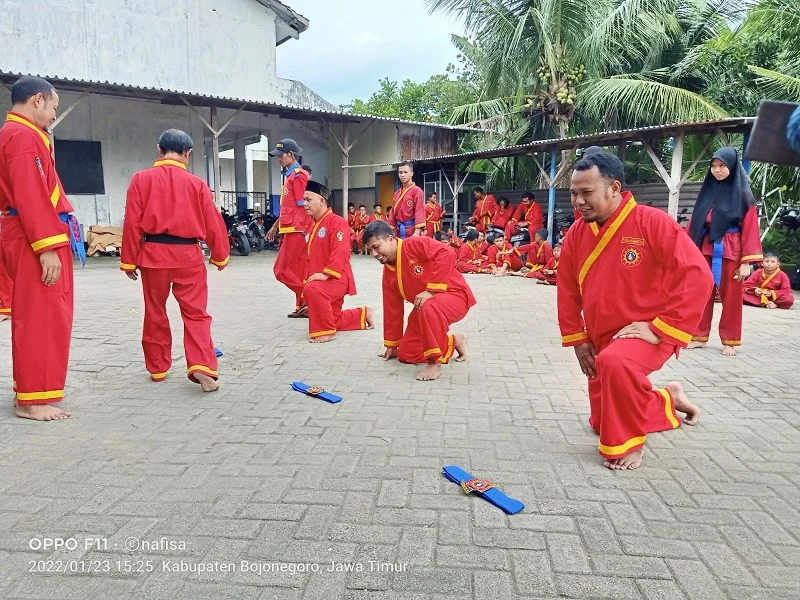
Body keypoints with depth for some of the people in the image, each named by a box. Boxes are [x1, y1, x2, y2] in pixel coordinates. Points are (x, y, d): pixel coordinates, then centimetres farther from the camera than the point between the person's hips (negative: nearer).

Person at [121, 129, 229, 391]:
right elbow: (213, 223, 3)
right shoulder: (197, 183, 0)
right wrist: (220, 256, 17)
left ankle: (157, 367, 26)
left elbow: (132, 223, -2)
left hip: (154, 253, 1)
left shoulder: (141, 179, 0)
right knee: (196, 313, 4)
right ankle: (201, 365, -12)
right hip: (188, 255, -1)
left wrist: (129, 261, 7)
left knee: (155, 313, 15)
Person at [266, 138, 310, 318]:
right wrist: (275, 227, 27)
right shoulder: (289, 176, 19)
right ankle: (303, 306, 14)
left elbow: (304, 206, -16)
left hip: (297, 230, -10)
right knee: (297, 270, 10)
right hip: (291, 229, 10)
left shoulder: (299, 175, -11)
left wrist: (306, 230, -20)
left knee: (282, 270, -8)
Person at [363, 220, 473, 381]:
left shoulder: (415, 245, -18)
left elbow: (446, 253, -35)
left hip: (454, 294, -8)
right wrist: (392, 345, 13)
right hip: (425, 308, 9)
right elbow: (392, 310, 9)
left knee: (428, 309, -42)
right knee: (406, 354, 4)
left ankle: (435, 363, -24)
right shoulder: (388, 272, 4)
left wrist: (431, 290, -32)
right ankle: (454, 341, 21)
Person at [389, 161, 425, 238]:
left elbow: (420, 212, -15)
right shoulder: (396, 194, 14)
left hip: (412, 230, -7)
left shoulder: (417, 191, -7)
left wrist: (417, 232, -23)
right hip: (399, 230, 7)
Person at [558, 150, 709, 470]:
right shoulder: (577, 233, -3)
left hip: (647, 333, -6)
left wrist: (661, 329, -25)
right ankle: (667, 400, 40)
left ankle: (628, 444, -14)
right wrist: (577, 338, 3)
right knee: (603, 422, 16)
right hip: (601, 339, 6)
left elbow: (697, 275, -23)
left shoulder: (652, 222, -19)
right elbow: (567, 289, 6)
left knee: (616, 363, -40)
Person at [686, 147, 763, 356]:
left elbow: (749, 229, -7)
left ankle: (730, 341, 14)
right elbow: (694, 221, 10)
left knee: (730, 297, 4)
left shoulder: (743, 194, -3)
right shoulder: (707, 190, 9)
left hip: (730, 251, -4)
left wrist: (746, 262, -13)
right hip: (705, 249, 4)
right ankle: (700, 337, 15)